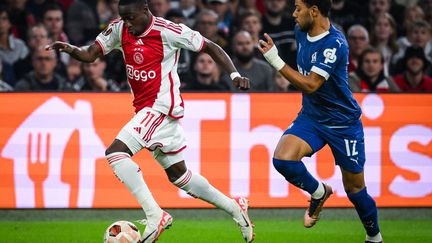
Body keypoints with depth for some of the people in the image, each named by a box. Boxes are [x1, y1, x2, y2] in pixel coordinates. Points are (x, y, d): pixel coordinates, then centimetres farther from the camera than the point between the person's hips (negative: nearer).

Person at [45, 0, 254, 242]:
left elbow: (211, 47, -6)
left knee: (116, 152, -21)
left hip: (161, 107, -8)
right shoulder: (119, 29, 3)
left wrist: (234, 75, -15)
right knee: (178, 174, 15)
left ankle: (155, 215, -22)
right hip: (145, 108, 8)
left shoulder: (168, 31, -14)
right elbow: (90, 54, 1)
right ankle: (234, 208, 29)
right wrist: (70, 49, -20)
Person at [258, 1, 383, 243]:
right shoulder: (302, 32, -1)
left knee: (355, 189, 5)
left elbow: (310, 85, -29)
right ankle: (319, 192, 6)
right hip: (311, 117, 6)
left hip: (344, 123, -6)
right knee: (283, 159, -22)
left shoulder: (335, 44, -25)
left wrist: (275, 60, -31)